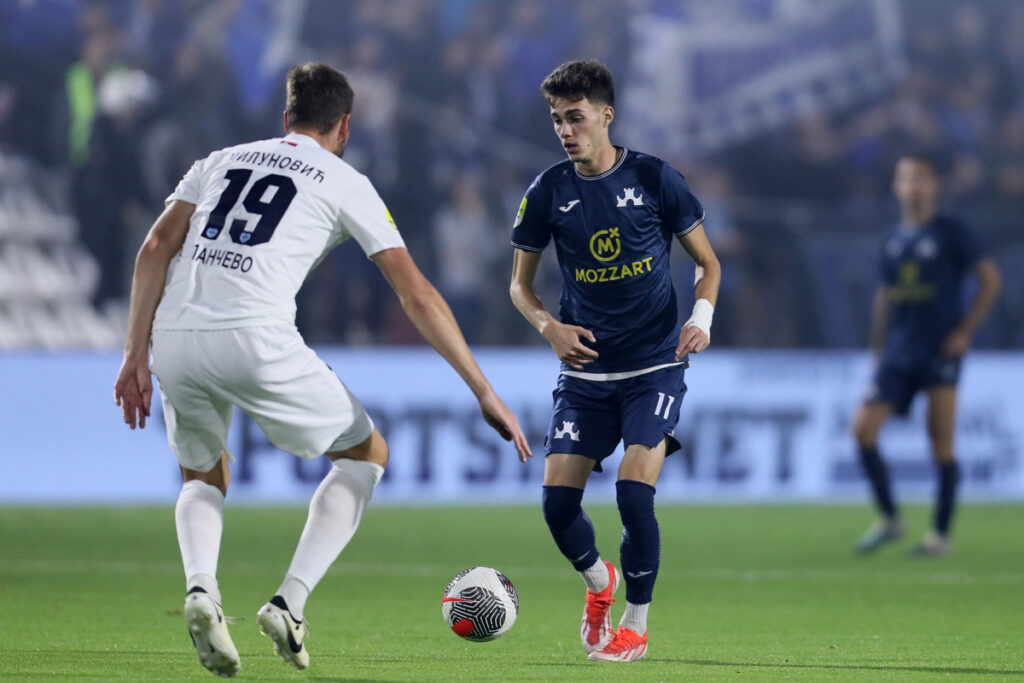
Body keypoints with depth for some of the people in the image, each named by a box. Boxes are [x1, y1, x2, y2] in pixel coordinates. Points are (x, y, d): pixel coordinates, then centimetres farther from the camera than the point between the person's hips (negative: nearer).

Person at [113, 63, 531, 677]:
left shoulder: (222, 161, 25)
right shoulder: (344, 183, 14)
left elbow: (155, 250, 13)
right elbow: (417, 294, 9)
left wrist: (137, 355, 14)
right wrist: (485, 393, 10)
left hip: (174, 340, 4)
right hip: (257, 339, -4)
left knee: (204, 478, 29)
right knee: (367, 453, 18)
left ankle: (200, 588, -4)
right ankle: (290, 603, 1)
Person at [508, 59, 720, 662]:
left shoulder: (655, 178, -5)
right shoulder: (549, 193, 0)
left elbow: (708, 262, 5)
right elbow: (521, 283, 11)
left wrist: (702, 318, -13)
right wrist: (549, 326, -8)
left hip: (655, 367, -3)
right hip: (586, 371, 3)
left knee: (634, 491, -17)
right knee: (558, 499, -7)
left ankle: (636, 625, 2)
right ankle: (599, 582, 25)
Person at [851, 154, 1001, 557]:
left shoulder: (951, 234, -2)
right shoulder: (893, 241, 12)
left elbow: (990, 280, -2)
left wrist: (965, 331, -8)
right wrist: (877, 352, 17)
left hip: (940, 353, -5)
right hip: (898, 354, 5)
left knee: (941, 444, -4)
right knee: (863, 428, -8)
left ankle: (941, 533, 6)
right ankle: (889, 519, 6)